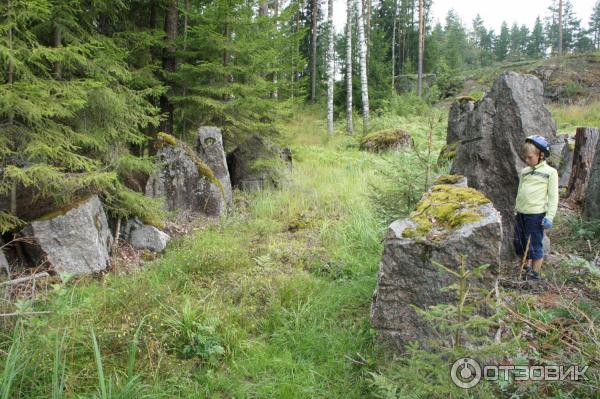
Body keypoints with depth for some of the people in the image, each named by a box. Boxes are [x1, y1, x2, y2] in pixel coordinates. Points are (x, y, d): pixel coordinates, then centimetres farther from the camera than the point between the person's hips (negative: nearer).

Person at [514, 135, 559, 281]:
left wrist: (549, 216, -11)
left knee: (535, 246, 1)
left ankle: (535, 275, 14)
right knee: (520, 244, 14)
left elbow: (553, 197, -5)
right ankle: (526, 270, 32)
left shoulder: (550, 172, -4)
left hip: (536, 214, -6)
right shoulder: (524, 172, 11)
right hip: (521, 214, 6)